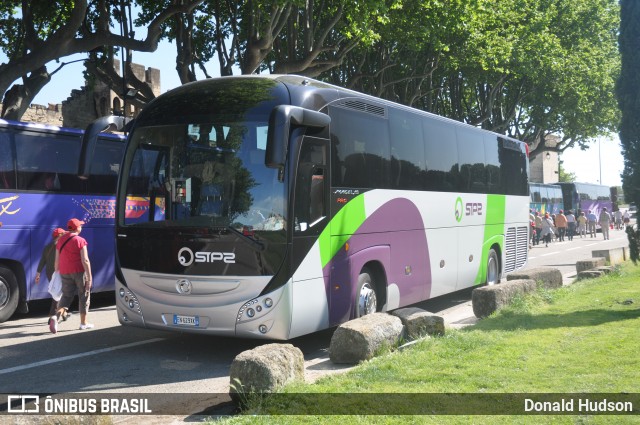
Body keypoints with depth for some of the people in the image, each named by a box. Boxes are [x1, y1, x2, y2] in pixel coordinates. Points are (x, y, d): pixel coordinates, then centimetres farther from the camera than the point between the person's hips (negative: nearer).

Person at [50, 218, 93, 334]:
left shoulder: (60, 240, 9)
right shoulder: (80, 240, -9)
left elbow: (57, 260, 11)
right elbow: (85, 260, -14)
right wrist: (89, 277, -12)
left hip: (65, 272, 5)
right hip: (80, 271, -5)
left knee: (66, 296, 10)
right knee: (84, 296, 9)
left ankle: (57, 316, -16)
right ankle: (83, 323, 15)